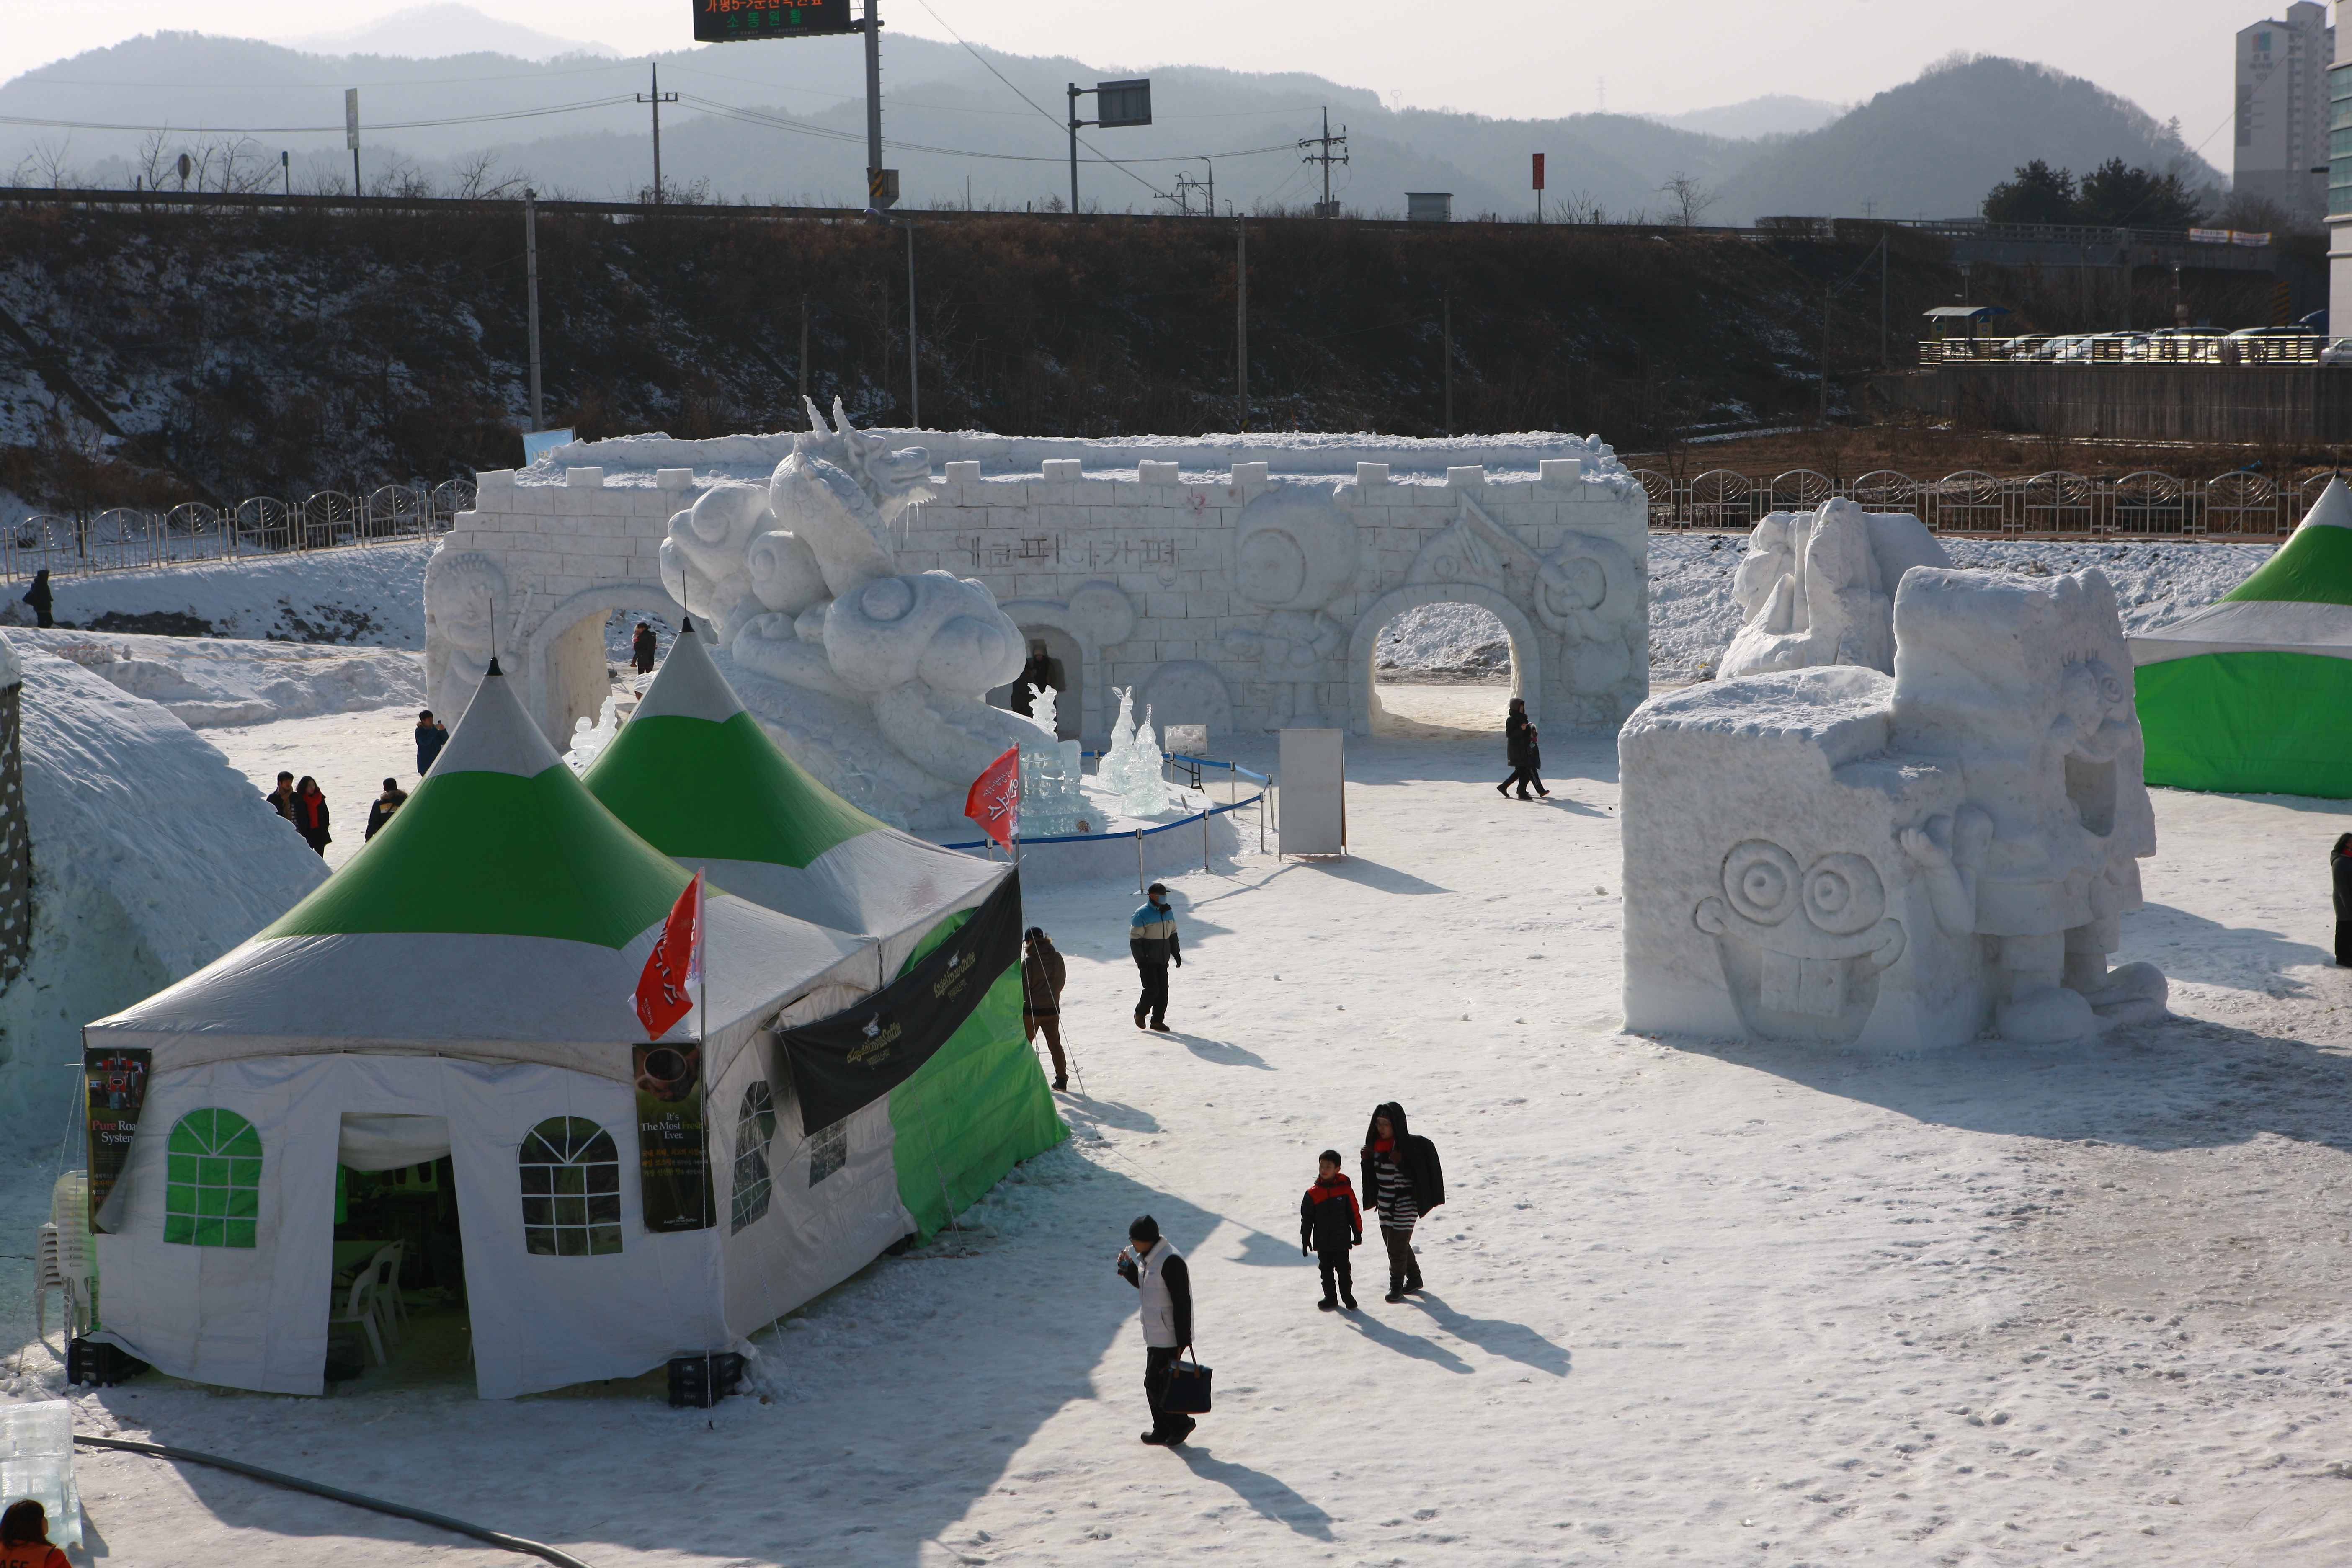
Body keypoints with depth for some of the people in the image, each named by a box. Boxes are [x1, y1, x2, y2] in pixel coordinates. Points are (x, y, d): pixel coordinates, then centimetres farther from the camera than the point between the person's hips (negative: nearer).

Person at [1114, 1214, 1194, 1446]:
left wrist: (1182, 1341, -22)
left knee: (1155, 1384, -4)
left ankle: (1181, 1424, 13)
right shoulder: (1148, 1256, 6)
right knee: (1154, 1384, 15)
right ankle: (1162, 1431, 26)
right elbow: (1143, 1284, 23)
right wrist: (1128, 1268, 3)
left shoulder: (1170, 1261, -24)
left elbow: (1182, 1303, -23)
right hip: (1155, 1335, 10)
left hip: (1170, 1337, -10)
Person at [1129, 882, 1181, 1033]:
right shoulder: (1142, 915, -14)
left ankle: (1158, 1021, 11)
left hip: (1162, 960, 7)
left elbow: (1172, 934, 21)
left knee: (1163, 991, 3)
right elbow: (1135, 939, -14)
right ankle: (1140, 1014, 13)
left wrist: (1176, 953, 16)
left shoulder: (1168, 913, 9)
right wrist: (1140, 960, -17)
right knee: (1152, 989, -11)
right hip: (1147, 961, -7)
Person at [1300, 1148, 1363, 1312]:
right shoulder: (1313, 1193, -3)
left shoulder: (1345, 1189, -6)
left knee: (1344, 1270, 4)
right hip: (1322, 1242, 2)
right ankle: (1330, 1298, 22)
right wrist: (1305, 1240, 3)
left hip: (1342, 1241, -2)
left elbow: (1354, 1213, 2)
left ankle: (1347, 1295, 19)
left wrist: (1358, 1233, 5)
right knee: (1326, 1271, 11)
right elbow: (1307, 1218, 3)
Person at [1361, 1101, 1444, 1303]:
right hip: (1385, 1203, 8)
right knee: (1393, 1244, 17)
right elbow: (1373, 1172, 16)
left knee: (1397, 1247, -5)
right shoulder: (1376, 1143, 4)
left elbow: (1419, 1175, -18)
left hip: (1405, 1204, -8)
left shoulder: (1410, 1145, -18)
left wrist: (1401, 1162, -30)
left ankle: (1396, 1286, 12)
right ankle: (1414, 1278, 33)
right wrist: (1367, 1159, -2)